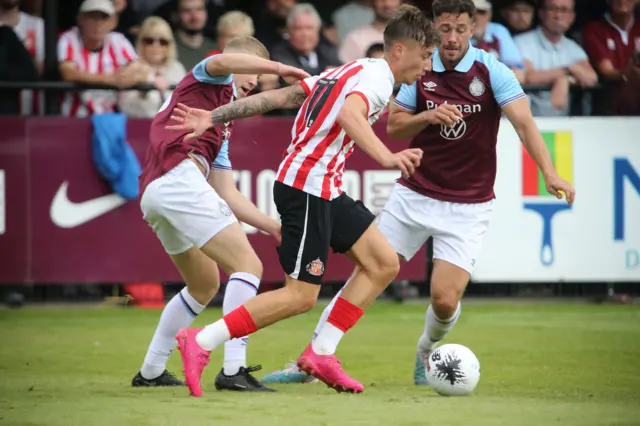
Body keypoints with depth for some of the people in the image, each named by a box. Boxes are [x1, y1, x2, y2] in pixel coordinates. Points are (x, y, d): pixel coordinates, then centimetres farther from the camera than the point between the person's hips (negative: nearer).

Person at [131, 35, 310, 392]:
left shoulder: (222, 126, 34)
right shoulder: (209, 79, 12)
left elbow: (228, 195, 28)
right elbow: (224, 62, -16)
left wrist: (274, 227, 21)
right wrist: (279, 68, -14)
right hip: (179, 178, -10)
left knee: (205, 285, 25)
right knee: (248, 265, -12)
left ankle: (152, 371, 28)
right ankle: (234, 369, -23)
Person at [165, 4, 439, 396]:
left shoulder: (352, 71, 18)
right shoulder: (377, 78, -10)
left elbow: (278, 96, 15)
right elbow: (349, 115, -33)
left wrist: (214, 117, 13)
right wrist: (386, 158, -46)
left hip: (325, 189, 10)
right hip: (307, 187, -10)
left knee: (385, 264, 8)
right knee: (302, 296, -9)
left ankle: (321, 354, 9)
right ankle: (201, 343, -6)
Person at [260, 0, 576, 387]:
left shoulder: (492, 72, -12)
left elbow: (524, 121, -23)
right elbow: (393, 126, 3)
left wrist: (550, 173, -38)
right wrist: (427, 116, -18)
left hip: (468, 206, -3)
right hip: (413, 195, 3)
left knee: (445, 298, -13)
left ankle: (427, 353, 22)